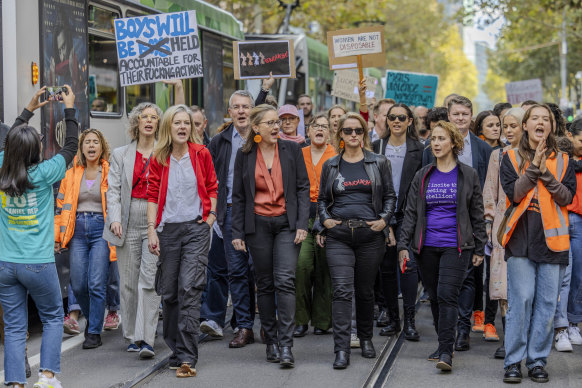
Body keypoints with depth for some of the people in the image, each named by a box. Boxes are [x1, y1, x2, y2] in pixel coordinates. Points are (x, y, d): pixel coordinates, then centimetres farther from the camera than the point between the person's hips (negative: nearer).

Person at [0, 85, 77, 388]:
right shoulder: (42, 174, -12)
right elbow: (70, 147, 2)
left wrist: (29, 109, 26)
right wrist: (69, 109, 12)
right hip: (38, 263, -3)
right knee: (53, 318, 14)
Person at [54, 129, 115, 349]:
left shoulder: (110, 173, 2)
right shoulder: (71, 174, 11)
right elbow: (62, 206, 14)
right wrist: (56, 236, 8)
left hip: (101, 230, -3)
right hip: (78, 232, 3)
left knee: (96, 284, -8)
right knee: (78, 285, 2)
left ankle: (94, 332, 1)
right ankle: (91, 318, 30)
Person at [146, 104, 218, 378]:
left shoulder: (201, 153, 3)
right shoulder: (159, 159, 4)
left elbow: (212, 187, 12)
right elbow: (153, 195, 4)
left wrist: (210, 216, 1)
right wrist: (152, 229, -4)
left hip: (196, 228, -2)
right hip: (168, 229, 2)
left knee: (189, 289, -13)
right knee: (168, 292, 6)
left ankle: (187, 357, -14)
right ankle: (176, 349, 22)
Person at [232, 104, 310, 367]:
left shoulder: (292, 150, 3)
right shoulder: (244, 155, 5)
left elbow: (303, 188, 3)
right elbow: (238, 196, 8)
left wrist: (302, 224, -6)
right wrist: (237, 232, 2)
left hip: (286, 224, -1)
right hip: (258, 225, 2)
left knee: (285, 281, -13)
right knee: (265, 284, 6)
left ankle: (285, 345, -13)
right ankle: (271, 341, 17)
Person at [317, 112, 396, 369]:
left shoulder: (379, 163, 8)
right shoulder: (331, 166, 11)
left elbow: (390, 196, 10)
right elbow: (322, 199, 17)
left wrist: (384, 219, -5)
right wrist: (325, 219, -1)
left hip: (370, 235, 0)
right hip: (339, 236, 0)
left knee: (365, 290, 9)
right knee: (342, 290, -11)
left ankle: (365, 339, 30)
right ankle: (342, 350, -13)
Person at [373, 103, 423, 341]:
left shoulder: (418, 149, 4)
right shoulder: (376, 147, 9)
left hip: (408, 214, -2)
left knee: (408, 263, -12)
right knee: (387, 266, 5)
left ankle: (409, 320, -9)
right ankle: (393, 319, 14)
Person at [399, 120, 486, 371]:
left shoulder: (468, 175, 3)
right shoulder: (423, 176, 9)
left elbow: (477, 214, 6)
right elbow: (411, 212, 9)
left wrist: (479, 248, 4)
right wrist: (404, 245, 1)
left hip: (456, 246, -3)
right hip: (427, 246, 4)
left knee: (447, 295, -14)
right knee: (434, 297, 10)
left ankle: (446, 352, -15)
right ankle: (443, 345, 24)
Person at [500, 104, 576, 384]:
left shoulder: (562, 161, 12)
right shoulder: (512, 158, 8)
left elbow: (567, 198, 0)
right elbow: (513, 193, -6)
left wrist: (546, 173, -11)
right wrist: (534, 168, -13)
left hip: (552, 238, 2)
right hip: (521, 238, -2)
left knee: (547, 302, 1)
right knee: (520, 300, -7)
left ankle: (537, 361, 9)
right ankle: (513, 361, 0)